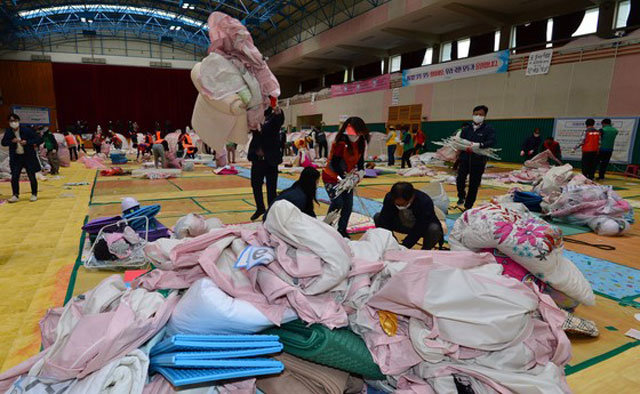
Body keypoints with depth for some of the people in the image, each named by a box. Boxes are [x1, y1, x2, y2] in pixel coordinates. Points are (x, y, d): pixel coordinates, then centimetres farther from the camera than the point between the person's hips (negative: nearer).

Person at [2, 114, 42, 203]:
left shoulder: (26, 130, -10)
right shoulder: (8, 132, 1)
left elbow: (38, 139, -9)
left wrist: (27, 142, -22)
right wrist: (12, 141, -12)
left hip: (29, 157, -3)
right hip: (16, 158, 3)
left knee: (32, 177, 4)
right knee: (14, 177, 0)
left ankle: (34, 194, 19)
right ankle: (15, 195, 11)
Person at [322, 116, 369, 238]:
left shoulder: (361, 143, -4)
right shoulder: (341, 143, -25)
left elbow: (360, 159, 7)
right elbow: (335, 163, -23)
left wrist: (361, 170, -11)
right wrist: (342, 177, -31)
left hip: (347, 177, 6)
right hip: (332, 177, -6)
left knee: (348, 205, 3)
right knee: (337, 202, -17)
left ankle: (342, 230, 19)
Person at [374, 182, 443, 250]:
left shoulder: (425, 202, -34)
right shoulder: (389, 198, -24)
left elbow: (418, 231, -34)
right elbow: (384, 221, -25)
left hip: (423, 227, -3)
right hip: (404, 225, 3)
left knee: (434, 229, -38)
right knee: (377, 217, -16)